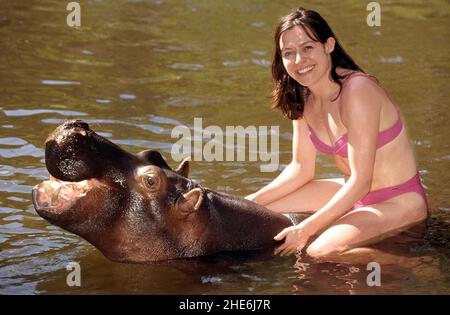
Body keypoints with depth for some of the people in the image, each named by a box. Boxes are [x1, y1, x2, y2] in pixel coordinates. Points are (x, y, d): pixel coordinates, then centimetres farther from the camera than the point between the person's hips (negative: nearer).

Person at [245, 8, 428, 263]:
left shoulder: (358, 89, -26)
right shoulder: (302, 97, -1)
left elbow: (360, 181, -27)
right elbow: (301, 169, 8)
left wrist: (306, 229, -27)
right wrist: (251, 202, -2)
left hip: (400, 202, -8)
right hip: (353, 192, 8)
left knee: (320, 251, -32)